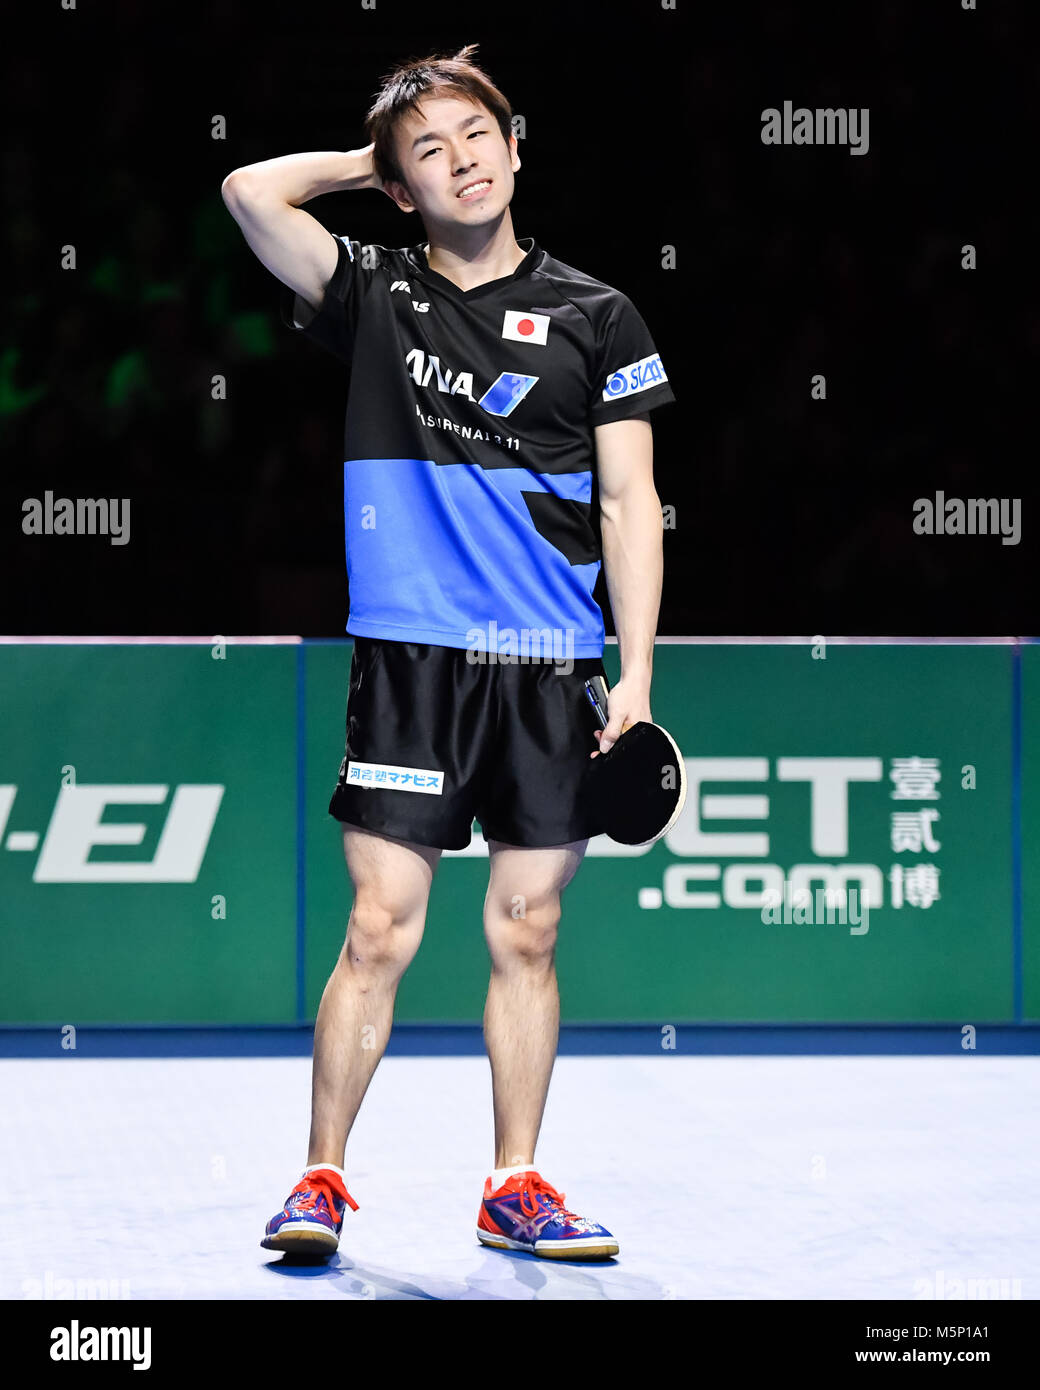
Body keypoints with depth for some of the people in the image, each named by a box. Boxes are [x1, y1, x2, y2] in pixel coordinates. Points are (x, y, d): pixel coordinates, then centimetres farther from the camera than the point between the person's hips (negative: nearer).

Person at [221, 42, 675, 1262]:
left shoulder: (594, 317, 7)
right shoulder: (374, 295, 6)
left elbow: (630, 504, 5)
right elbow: (251, 192, -9)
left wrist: (637, 677, -2)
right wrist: (369, 159, 6)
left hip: (550, 676, 1)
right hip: (409, 661, -1)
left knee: (526, 934, 7)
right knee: (380, 930, -4)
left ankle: (514, 1187, 16)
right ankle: (321, 1180, 6)